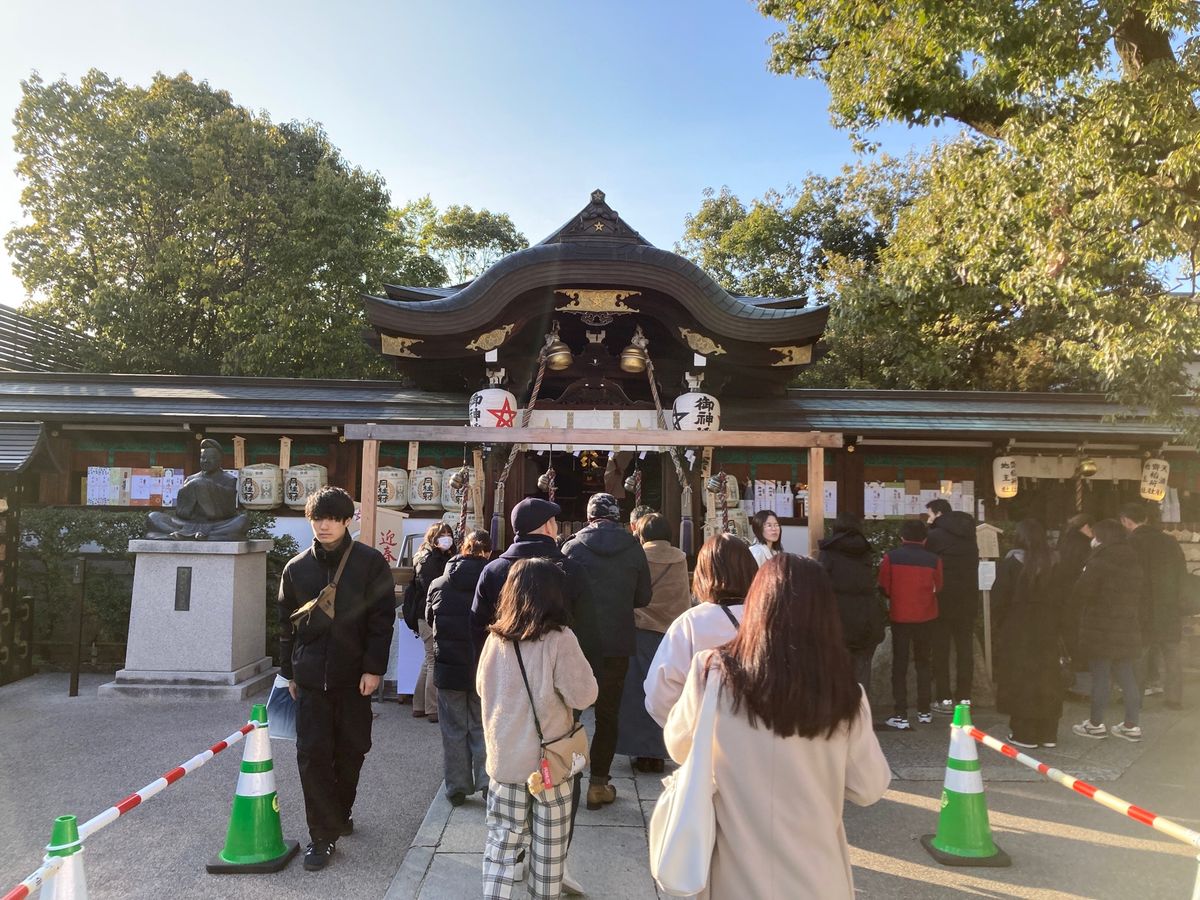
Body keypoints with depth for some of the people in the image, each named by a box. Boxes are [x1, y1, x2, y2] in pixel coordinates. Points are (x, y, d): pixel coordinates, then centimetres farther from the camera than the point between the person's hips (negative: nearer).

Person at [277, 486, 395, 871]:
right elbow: (287, 624, 12)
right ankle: (323, 834, 10)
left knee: (351, 750, 11)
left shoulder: (370, 562, -5)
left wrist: (373, 668, -10)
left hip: (354, 676, -1)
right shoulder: (296, 568, 4)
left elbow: (382, 619, -6)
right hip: (310, 677, 2)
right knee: (312, 754, -2)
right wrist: (289, 672, 13)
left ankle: (341, 811, 35)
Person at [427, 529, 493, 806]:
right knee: (482, 727, 13)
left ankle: (457, 788, 16)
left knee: (454, 730, 11)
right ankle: (486, 781, 9)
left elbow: (430, 621, 9)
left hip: (448, 667, 1)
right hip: (484, 668, 0)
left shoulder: (438, 585, -6)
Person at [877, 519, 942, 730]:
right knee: (923, 663, 16)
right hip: (926, 618, 1)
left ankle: (900, 715, 3)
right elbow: (938, 588, 2)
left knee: (899, 665, 5)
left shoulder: (890, 557, -10)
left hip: (899, 617, -1)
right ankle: (924, 712, 19)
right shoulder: (933, 560, -7)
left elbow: (883, 588, -6)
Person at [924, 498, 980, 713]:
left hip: (943, 600, -5)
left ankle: (945, 699, 4)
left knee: (941, 650, 4)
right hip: (968, 600, 5)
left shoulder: (935, 535, -11)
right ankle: (964, 698, 13)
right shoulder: (968, 533, 7)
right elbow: (973, 564, 11)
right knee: (965, 649, 11)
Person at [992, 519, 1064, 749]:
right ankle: (1048, 734, 18)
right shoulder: (1052, 565, 0)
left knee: (1020, 681, 3)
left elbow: (999, 601, -9)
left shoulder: (1010, 565, -11)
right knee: (1047, 680, 11)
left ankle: (1024, 734, 6)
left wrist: (1000, 626, 5)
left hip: (1017, 633, -4)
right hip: (1047, 632, 4)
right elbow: (1060, 601, 3)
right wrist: (1057, 629, 10)